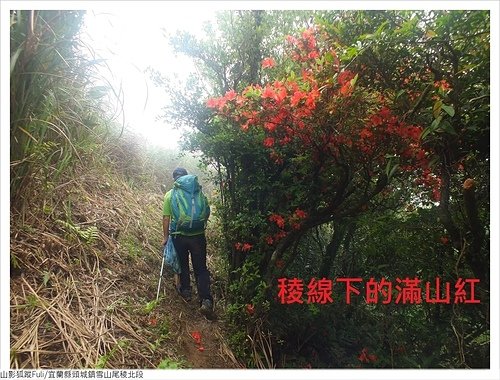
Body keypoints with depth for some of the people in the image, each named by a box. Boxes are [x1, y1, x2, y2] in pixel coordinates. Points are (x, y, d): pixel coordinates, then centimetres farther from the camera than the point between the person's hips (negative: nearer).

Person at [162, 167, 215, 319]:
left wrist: (165, 237, 8)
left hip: (179, 235, 0)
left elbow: (166, 218, -3)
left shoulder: (169, 194, -2)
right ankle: (206, 301, -6)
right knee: (201, 268, 4)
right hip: (197, 235, 0)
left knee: (183, 265, 22)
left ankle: (185, 291, 38)